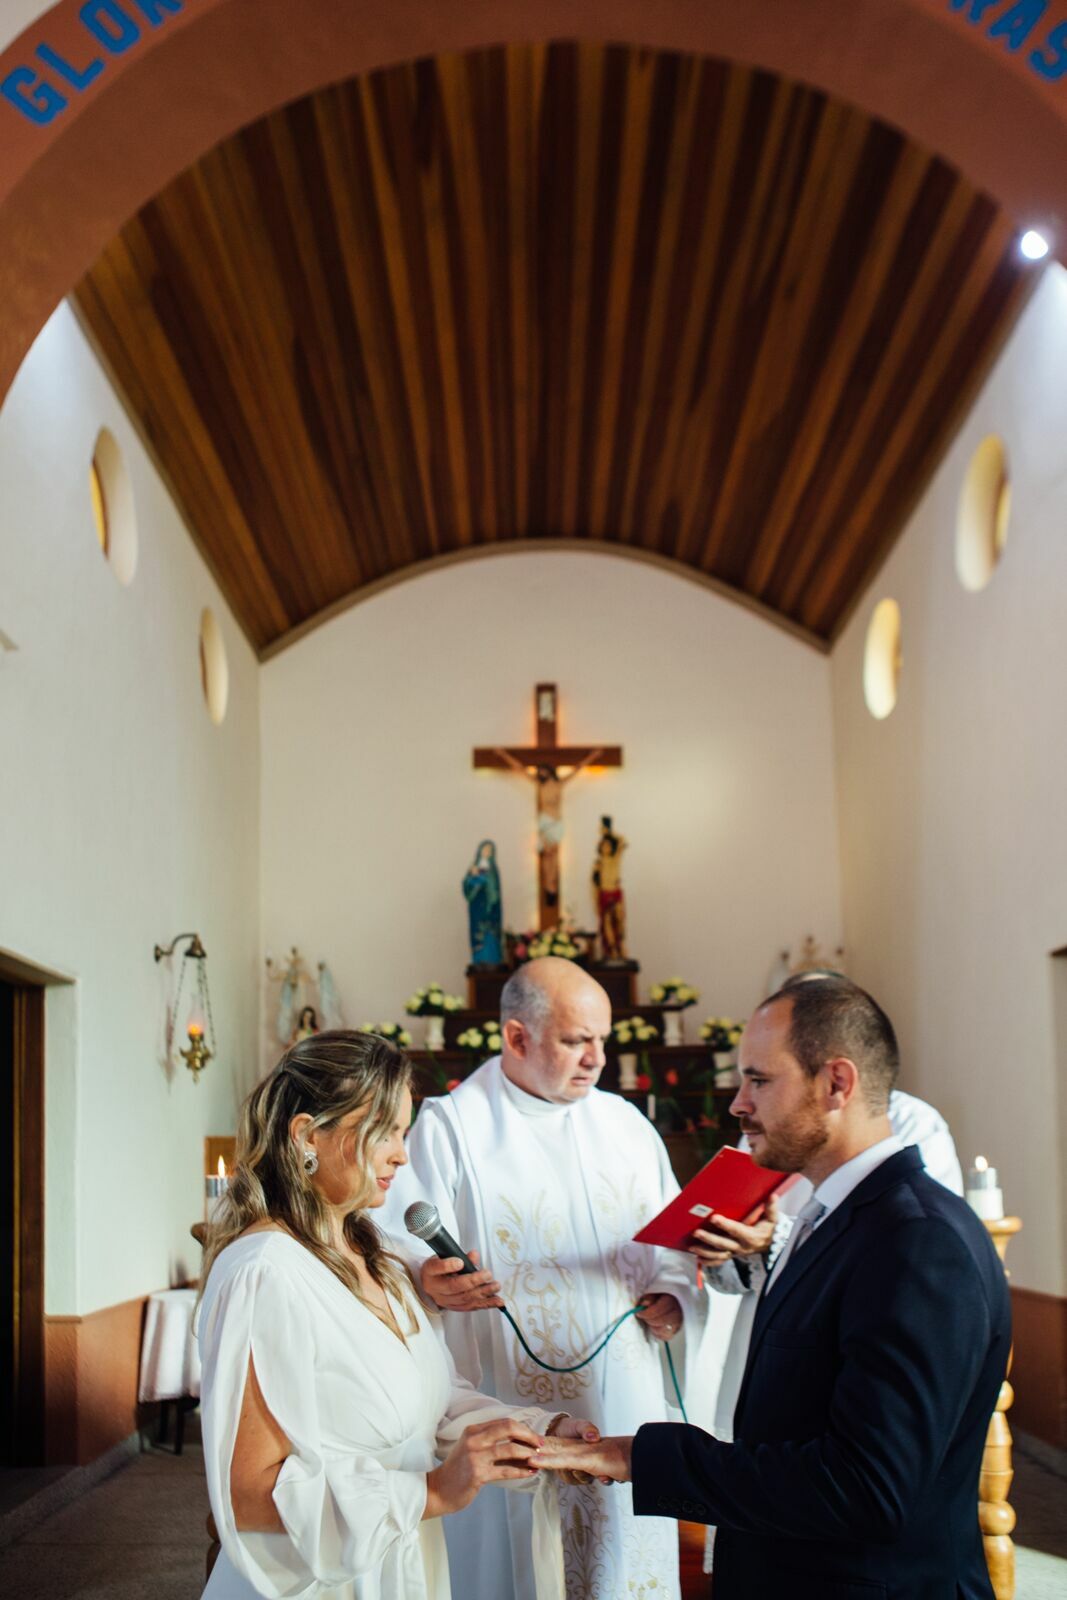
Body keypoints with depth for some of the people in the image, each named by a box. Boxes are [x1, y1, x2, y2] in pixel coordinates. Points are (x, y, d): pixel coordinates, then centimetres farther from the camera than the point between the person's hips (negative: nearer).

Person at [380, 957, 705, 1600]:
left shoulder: (626, 1123, 10)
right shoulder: (448, 1127, -7)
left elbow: (672, 1241, 18)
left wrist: (672, 1295, -2)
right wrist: (431, 1283, -35)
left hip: (629, 1405, 5)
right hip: (517, 1410, -4)